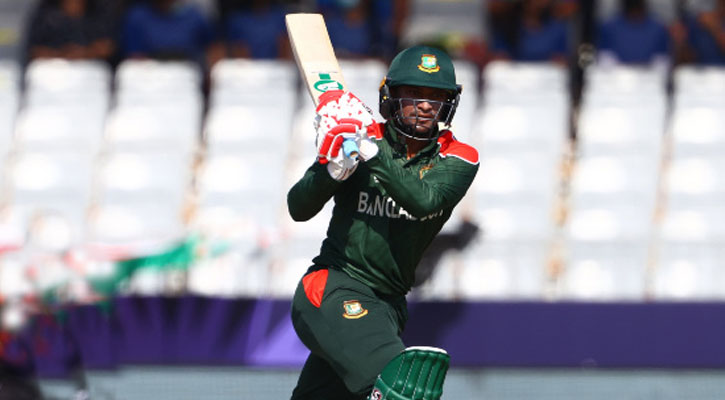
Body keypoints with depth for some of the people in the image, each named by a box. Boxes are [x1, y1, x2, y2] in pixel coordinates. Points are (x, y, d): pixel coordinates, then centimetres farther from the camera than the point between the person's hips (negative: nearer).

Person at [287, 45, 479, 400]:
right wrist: (333, 170, -26)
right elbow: (298, 209, -8)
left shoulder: (458, 159, 0)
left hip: (388, 304, 5)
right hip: (332, 291, -5)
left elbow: (423, 200, -21)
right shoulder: (357, 137, -3)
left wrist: (371, 153, -30)